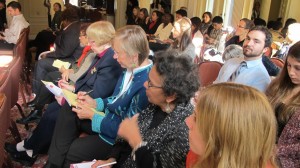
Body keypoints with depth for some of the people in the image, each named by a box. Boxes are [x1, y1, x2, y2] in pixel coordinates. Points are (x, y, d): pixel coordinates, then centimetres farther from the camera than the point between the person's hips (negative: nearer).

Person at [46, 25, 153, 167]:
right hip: (110, 117, 9)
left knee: (70, 152, -7)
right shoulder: (131, 69, -3)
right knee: (67, 110, 1)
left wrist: (92, 116, -17)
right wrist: (95, 103, -1)